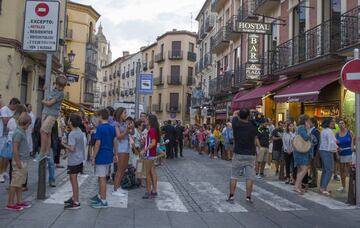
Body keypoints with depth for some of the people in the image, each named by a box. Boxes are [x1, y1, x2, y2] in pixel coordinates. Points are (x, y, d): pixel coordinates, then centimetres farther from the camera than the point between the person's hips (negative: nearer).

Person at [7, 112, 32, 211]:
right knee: (15, 183, -1)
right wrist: (18, 163, -19)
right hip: (19, 161, -9)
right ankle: (10, 204, 7)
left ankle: (19, 201, 23)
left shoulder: (22, 132, 11)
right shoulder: (18, 133, -18)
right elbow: (15, 149, -21)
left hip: (23, 161, 9)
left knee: (20, 183, 15)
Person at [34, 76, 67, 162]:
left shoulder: (61, 94, -11)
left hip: (52, 114, -8)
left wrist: (44, 101, 5)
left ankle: (42, 153, -11)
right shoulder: (54, 90, 13)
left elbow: (49, 103, -13)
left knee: (43, 131, -15)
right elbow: (46, 100, 22)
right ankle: (47, 152, 12)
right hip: (45, 113, 8)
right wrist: (45, 101, 1)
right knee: (47, 133, 8)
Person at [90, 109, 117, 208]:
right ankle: (100, 196, 32)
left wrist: (93, 157, -11)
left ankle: (103, 201, 4)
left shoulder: (100, 128, -15)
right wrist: (115, 153, 17)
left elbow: (98, 143, -17)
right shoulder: (112, 128, 7)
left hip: (101, 156, -8)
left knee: (102, 178, -1)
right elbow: (115, 142, 9)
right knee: (102, 177, 20)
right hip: (109, 156, 8)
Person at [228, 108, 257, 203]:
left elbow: (235, 114, 10)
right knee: (249, 177, 5)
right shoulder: (253, 127, -6)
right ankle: (248, 197, 6)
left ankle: (231, 196, 9)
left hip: (238, 154, 0)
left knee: (234, 176, 8)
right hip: (250, 155, 1)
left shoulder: (236, 124, -8)